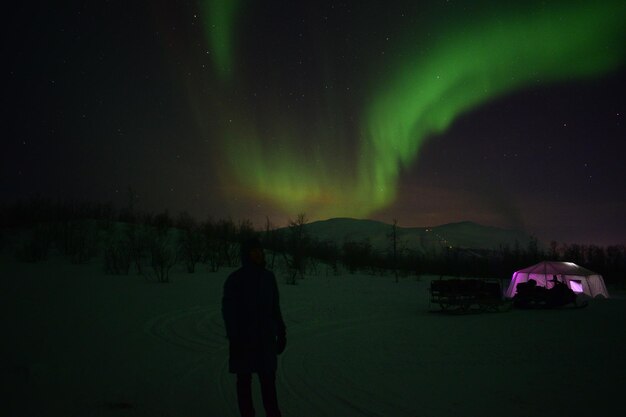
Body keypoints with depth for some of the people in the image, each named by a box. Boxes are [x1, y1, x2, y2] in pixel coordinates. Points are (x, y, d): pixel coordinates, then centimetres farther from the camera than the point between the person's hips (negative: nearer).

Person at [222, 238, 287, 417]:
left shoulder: (268, 277, 4)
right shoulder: (235, 279, -11)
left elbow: (275, 307, 10)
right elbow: (228, 310, -12)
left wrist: (281, 333, 8)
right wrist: (233, 339, -17)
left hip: (265, 337, 4)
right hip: (244, 338, -4)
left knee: (268, 378, 8)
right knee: (244, 379, 7)